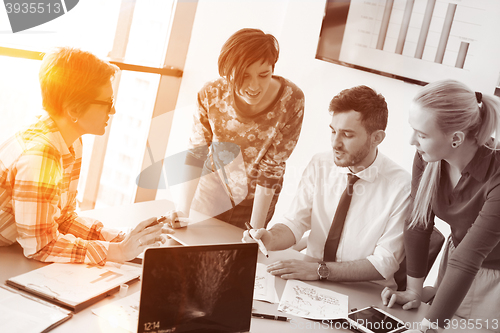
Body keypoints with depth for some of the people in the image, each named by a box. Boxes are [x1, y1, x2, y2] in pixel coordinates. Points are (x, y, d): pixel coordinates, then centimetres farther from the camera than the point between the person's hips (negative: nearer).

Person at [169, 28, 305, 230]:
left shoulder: (291, 101, -25)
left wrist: (255, 229, -19)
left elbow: (272, 168, -21)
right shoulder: (212, 94, -20)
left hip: (255, 199, -1)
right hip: (213, 189, 2)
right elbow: (196, 152, -15)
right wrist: (182, 211, -22)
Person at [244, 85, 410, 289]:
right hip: (312, 287, 2)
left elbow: (384, 264, -15)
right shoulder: (319, 165, -1)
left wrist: (320, 270, -24)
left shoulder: (401, 187, -14)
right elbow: (295, 223, -1)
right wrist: (269, 238, -23)